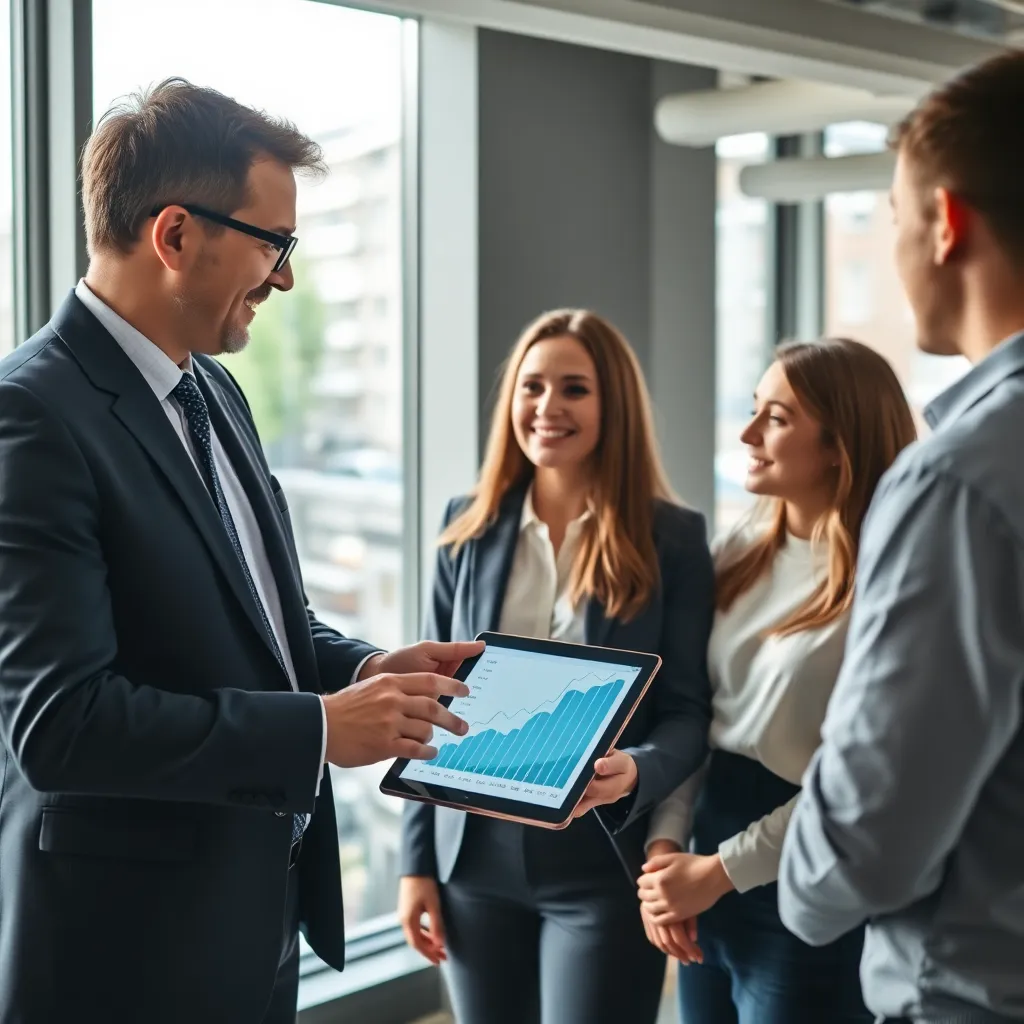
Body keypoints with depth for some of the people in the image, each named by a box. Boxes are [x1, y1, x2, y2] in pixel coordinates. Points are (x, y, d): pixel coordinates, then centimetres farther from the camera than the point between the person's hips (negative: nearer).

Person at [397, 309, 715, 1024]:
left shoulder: (673, 538, -4)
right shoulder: (471, 529, 4)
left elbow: (689, 712, -5)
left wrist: (636, 772, -26)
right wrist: (417, 859, 5)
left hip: (604, 868, -3)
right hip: (476, 860, 3)